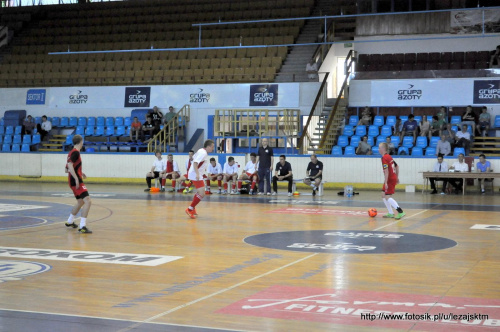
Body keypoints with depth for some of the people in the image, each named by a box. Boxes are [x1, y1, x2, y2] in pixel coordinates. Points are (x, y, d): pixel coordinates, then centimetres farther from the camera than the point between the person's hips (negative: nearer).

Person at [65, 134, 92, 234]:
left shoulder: (72, 152, 16)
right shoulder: (75, 152, -12)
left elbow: (67, 169, 22)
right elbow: (70, 165, -25)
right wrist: (76, 178, -28)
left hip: (73, 181, 10)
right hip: (76, 181, -10)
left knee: (80, 202, 26)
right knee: (88, 201, -18)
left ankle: (70, 222, 41)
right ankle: (82, 227, -24)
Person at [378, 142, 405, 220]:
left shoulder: (384, 158, -15)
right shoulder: (389, 157, 14)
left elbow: (386, 171, -23)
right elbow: (397, 166, 21)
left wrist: (386, 182, -24)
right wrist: (397, 177, 26)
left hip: (390, 179, -10)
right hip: (394, 178, 10)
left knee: (387, 197, -11)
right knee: (383, 196, 15)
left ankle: (400, 212, -16)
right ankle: (390, 213, 16)